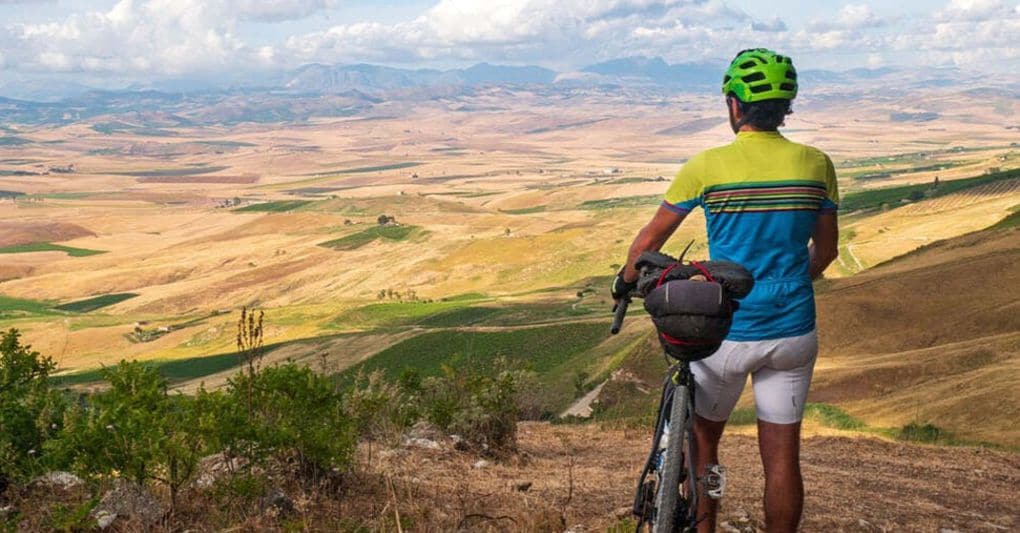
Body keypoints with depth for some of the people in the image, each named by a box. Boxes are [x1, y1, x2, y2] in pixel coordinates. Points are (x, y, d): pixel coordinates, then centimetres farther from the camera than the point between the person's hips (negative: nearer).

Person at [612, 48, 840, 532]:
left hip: (726, 332, -2)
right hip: (793, 333, 2)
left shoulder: (707, 166, -10)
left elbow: (650, 238, 0)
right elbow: (825, 249, 11)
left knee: (702, 440, 18)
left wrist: (625, 281, 19)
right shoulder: (816, 164, -2)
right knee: (782, 456, 10)